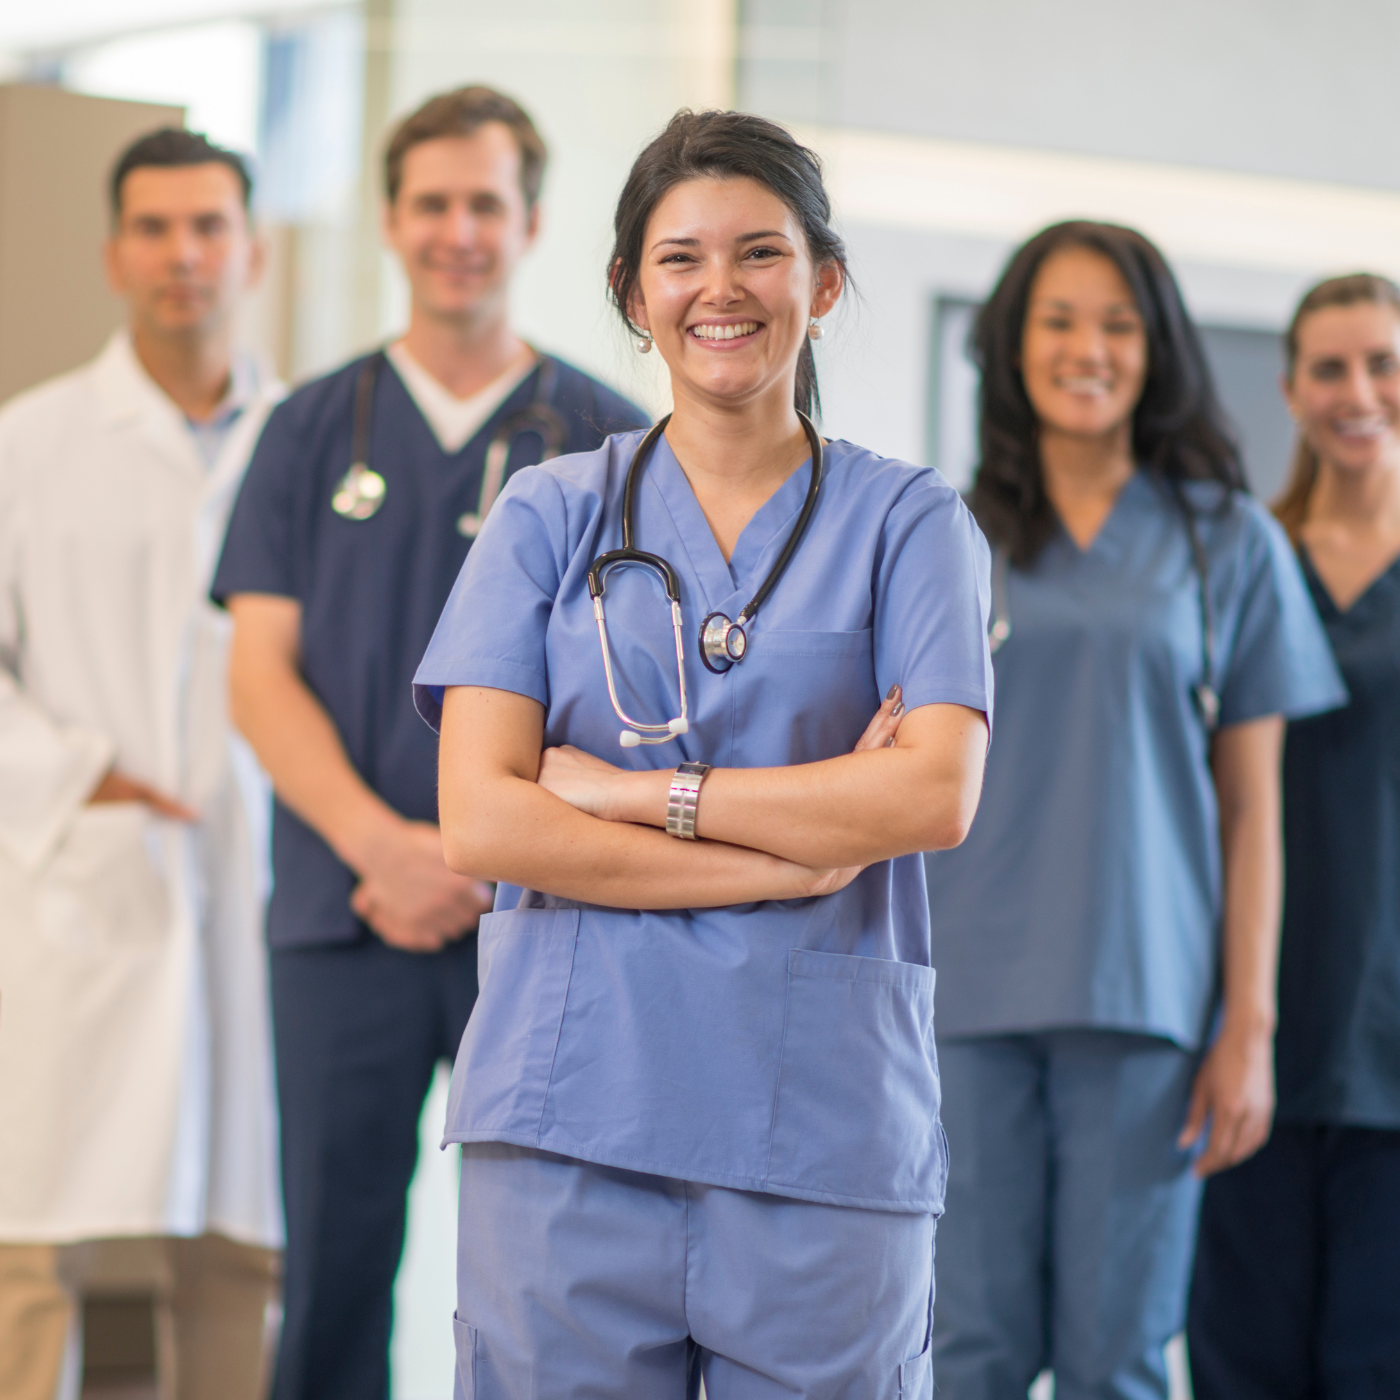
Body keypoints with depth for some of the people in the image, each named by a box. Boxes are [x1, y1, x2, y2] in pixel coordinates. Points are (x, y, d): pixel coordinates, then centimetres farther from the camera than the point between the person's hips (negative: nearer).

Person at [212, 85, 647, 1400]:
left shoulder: (608, 441, 7)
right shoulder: (314, 430, 10)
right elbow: (261, 677, 4)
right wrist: (384, 844, -12)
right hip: (342, 914, 1)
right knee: (334, 1260, 2)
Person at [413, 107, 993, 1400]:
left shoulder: (907, 520, 8)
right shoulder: (552, 514, 9)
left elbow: (938, 796, -7)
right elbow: (480, 823, -3)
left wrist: (637, 792, -8)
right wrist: (795, 858, -9)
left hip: (824, 1125, 0)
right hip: (572, 1110, 1)